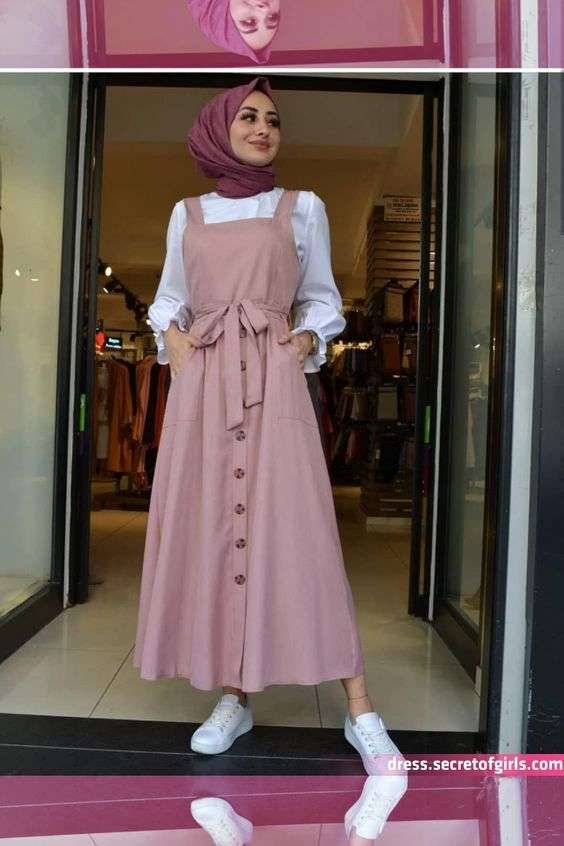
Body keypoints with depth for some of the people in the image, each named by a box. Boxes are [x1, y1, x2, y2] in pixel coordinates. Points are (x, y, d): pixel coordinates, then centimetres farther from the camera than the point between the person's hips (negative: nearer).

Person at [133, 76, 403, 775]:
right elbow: (169, 300, 20)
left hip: (274, 380, -2)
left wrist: (304, 340, -5)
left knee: (296, 530, -9)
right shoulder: (186, 214, 17)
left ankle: (360, 712, 0)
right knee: (210, 527, 0)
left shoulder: (302, 208, 12)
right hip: (201, 383, 3)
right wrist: (173, 342, 1)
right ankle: (235, 697, 13)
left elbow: (322, 300, 14)